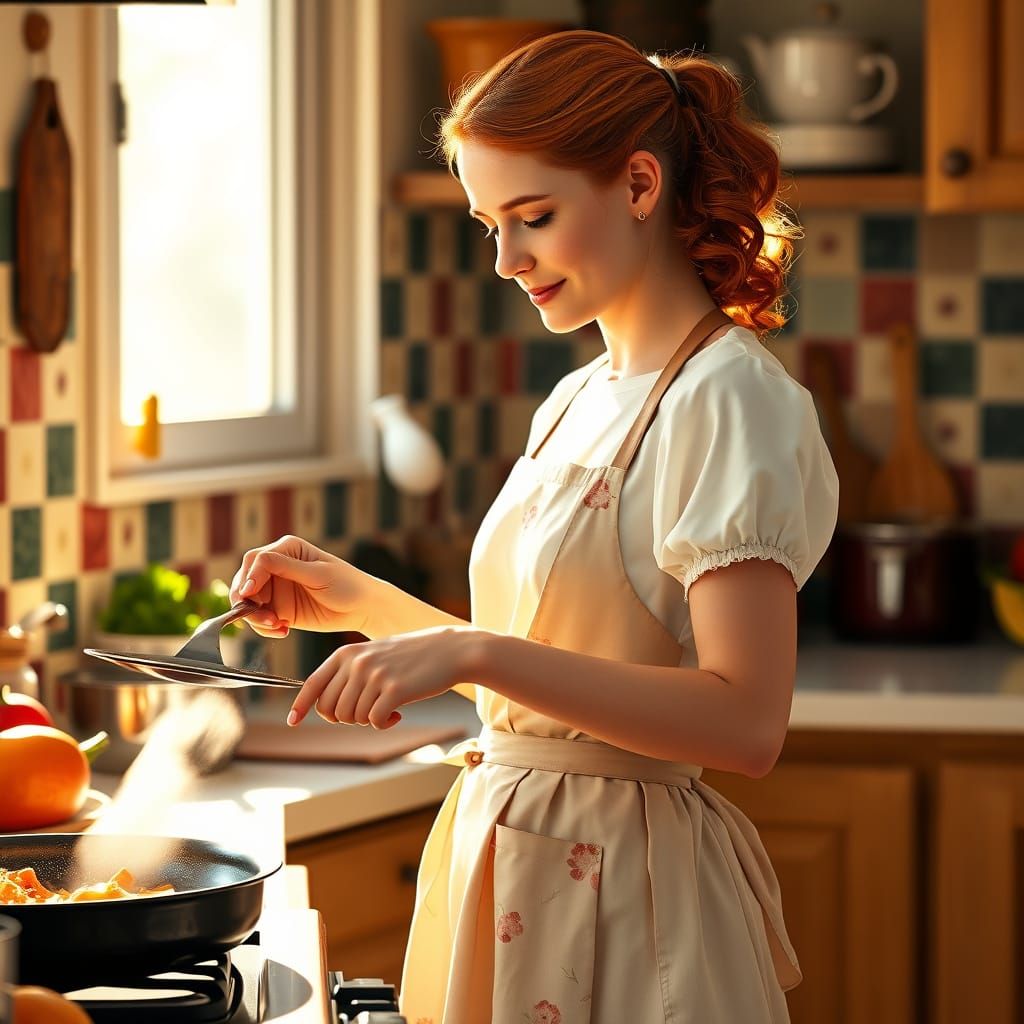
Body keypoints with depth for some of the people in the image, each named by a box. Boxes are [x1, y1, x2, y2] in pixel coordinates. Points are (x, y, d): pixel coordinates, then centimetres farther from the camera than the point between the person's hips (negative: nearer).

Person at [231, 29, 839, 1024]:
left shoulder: (730, 401, -15)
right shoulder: (578, 402, 12)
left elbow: (744, 721, -23)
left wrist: (472, 652, -27)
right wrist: (356, 601, 9)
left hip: (618, 901, -8)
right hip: (507, 852, 8)